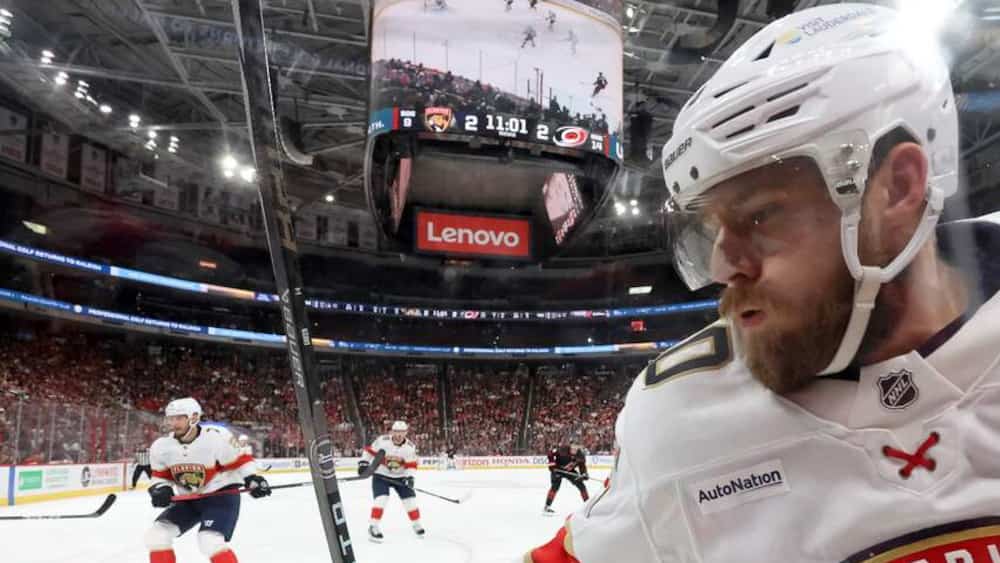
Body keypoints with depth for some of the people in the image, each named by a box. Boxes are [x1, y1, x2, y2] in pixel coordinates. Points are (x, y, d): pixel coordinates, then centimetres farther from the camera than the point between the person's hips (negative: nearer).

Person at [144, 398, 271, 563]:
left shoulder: (216, 437, -24)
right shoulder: (161, 446, -8)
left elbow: (239, 460, -13)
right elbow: (161, 476, 6)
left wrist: (253, 479, -24)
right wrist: (160, 490, -14)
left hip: (222, 495, -6)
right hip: (188, 500, 6)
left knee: (210, 540, -24)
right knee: (156, 534, -4)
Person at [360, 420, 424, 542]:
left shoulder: (410, 446, -14)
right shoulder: (382, 441, -20)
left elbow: (411, 465, -12)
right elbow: (370, 450, -7)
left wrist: (409, 477, -26)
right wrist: (363, 462, -14)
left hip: (400, 477, 3)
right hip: (381, 475, -3)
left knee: (410, 499, 1)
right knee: (381, 499, -21)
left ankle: (417, 524, 22)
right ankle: (373, 527, -11)